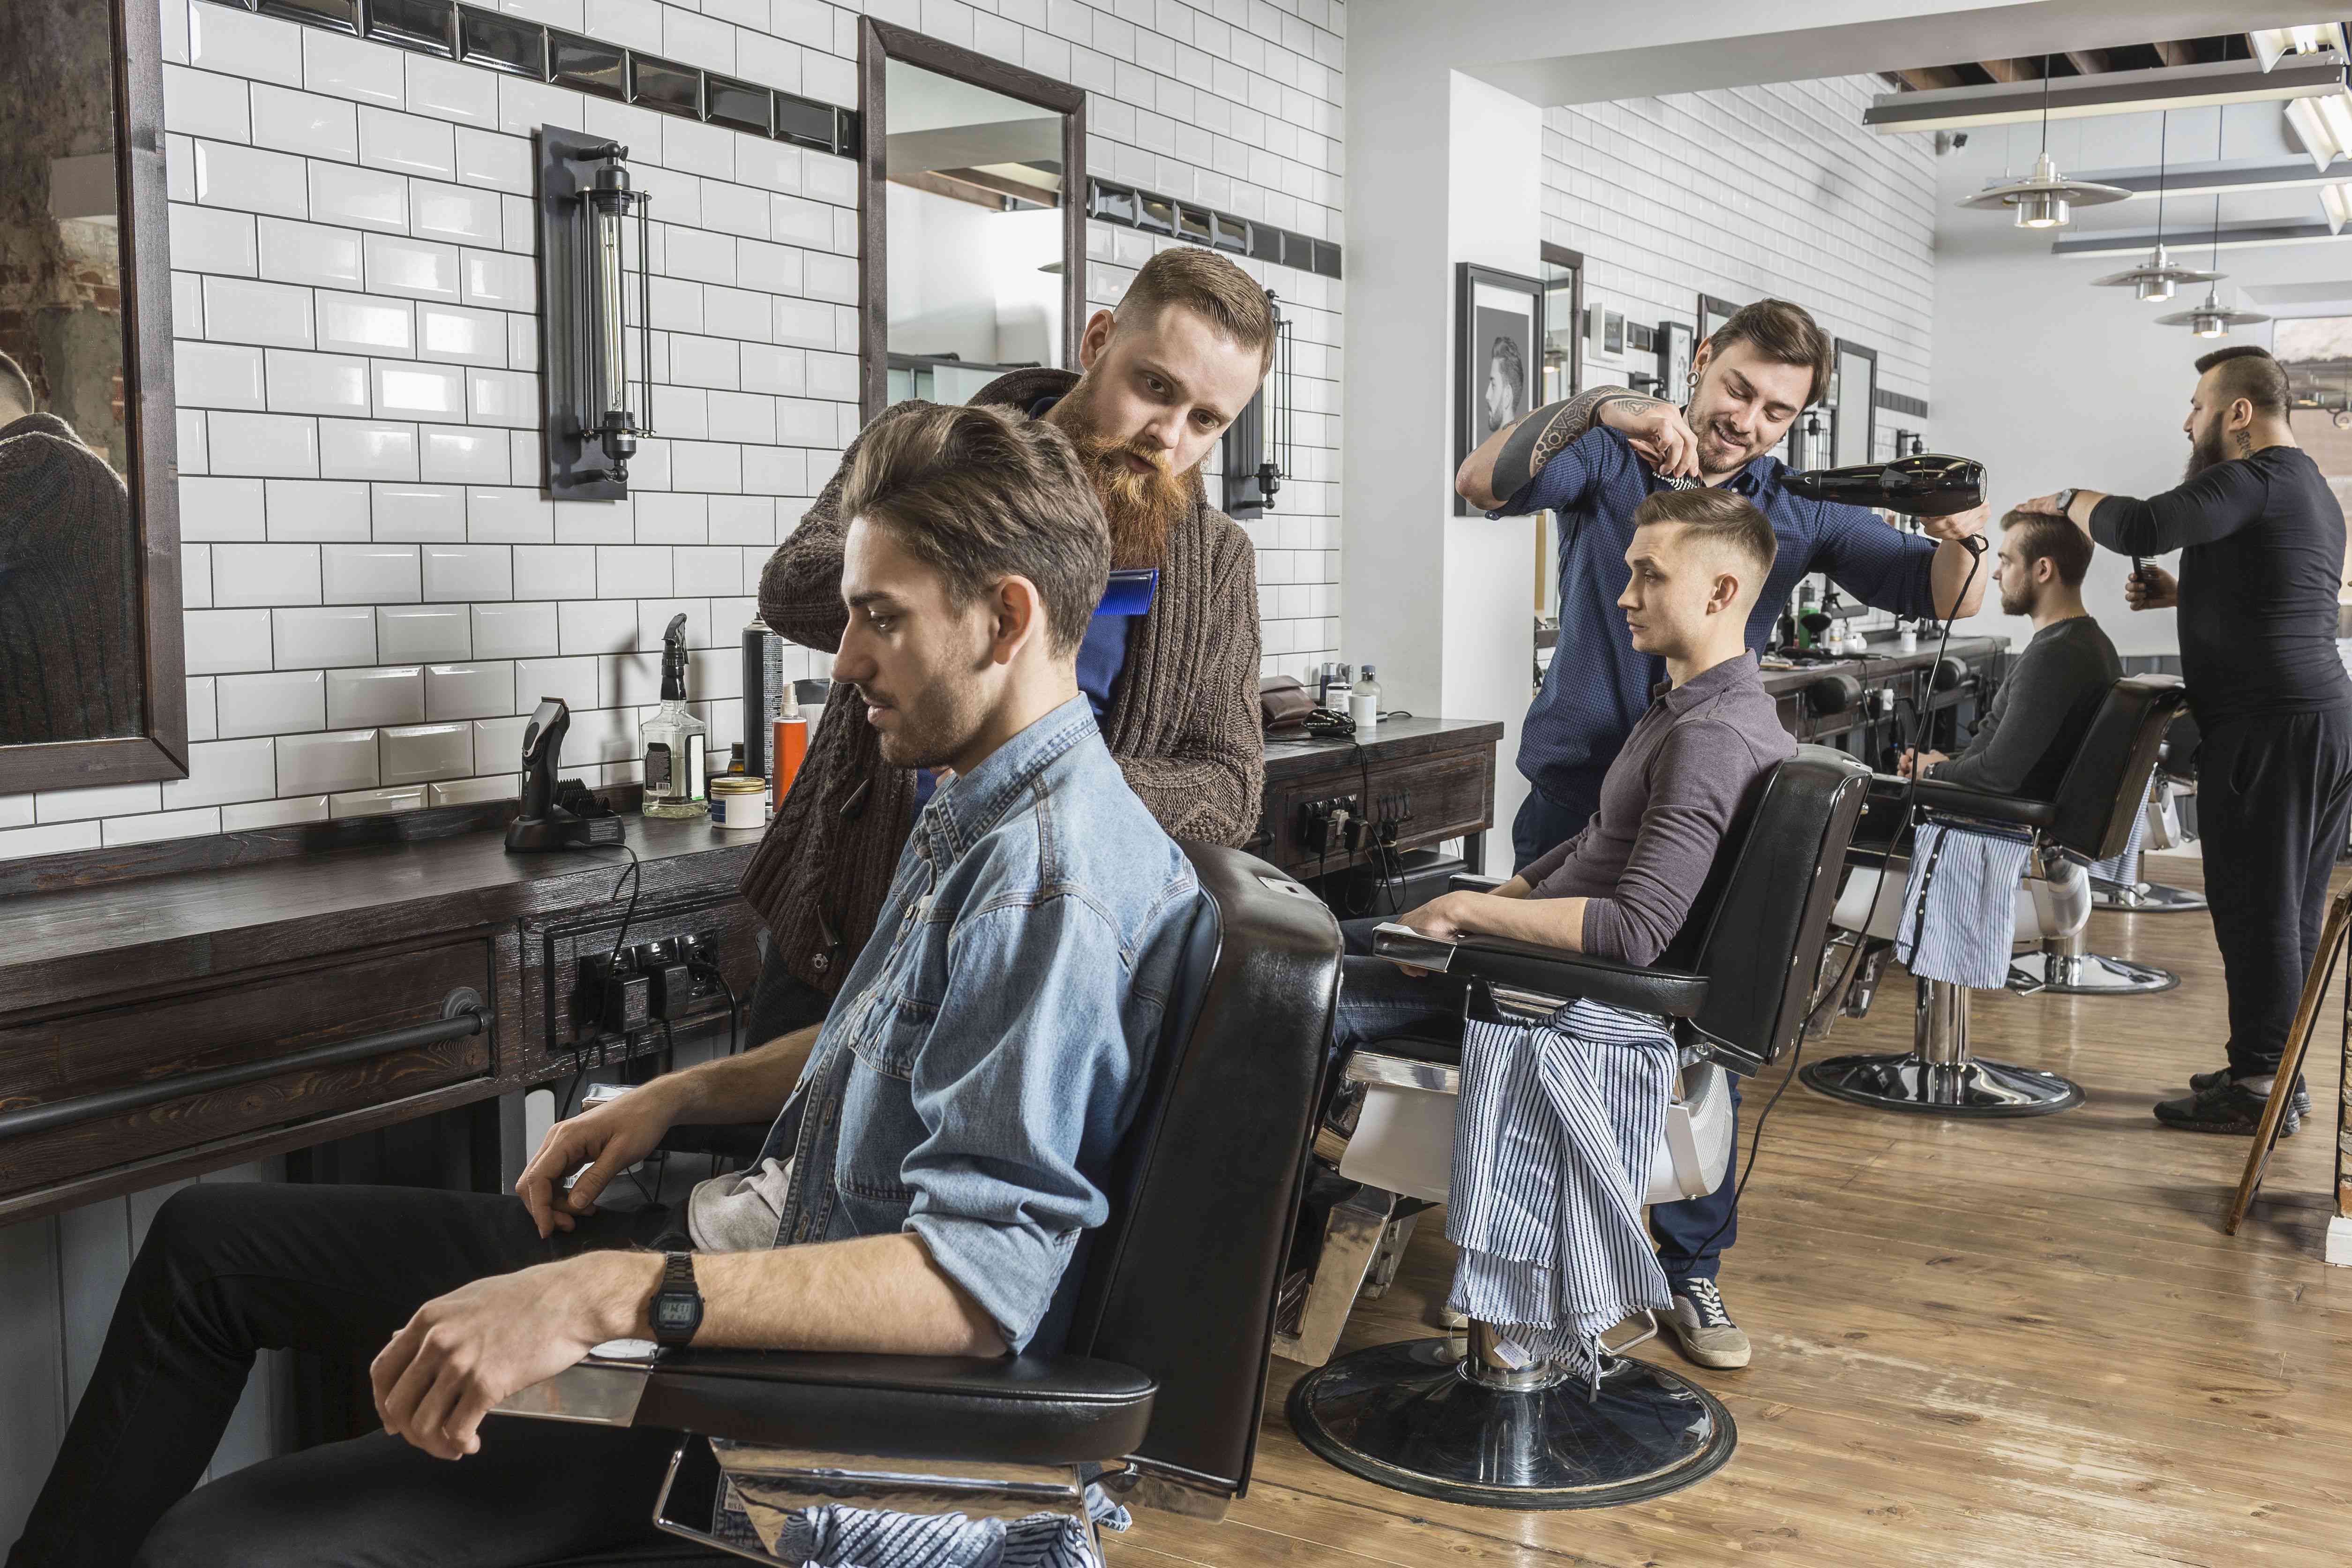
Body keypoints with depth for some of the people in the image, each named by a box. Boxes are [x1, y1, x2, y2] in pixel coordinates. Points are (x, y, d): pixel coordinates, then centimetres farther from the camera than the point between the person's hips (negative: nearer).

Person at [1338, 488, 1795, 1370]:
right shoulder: (1687, 702, 11)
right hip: (1551, 949, 11)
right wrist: (1490, 903, 10)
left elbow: (1637, 930, -31)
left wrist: (1467, 910, -23)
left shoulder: (1716, 737, -23)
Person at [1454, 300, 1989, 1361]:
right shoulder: (1609, 458, -2)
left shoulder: (1797, 510, 3)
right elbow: (1482, 485, -20)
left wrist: (1959, 538, -23)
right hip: (1576, 792, -2)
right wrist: (1596, 409, -34)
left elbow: (1947, 601, 1)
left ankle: (1691, 1264, 19)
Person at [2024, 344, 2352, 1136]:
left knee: (2256, 907, -6)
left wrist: (2066, 501, -4)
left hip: (2270, 729, -10)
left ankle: (2260, 1084, -2)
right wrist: (2183, 593, 20)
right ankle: (2276, 1070, 20)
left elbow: (2142, 527, -22)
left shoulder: (2252, 481, -12)